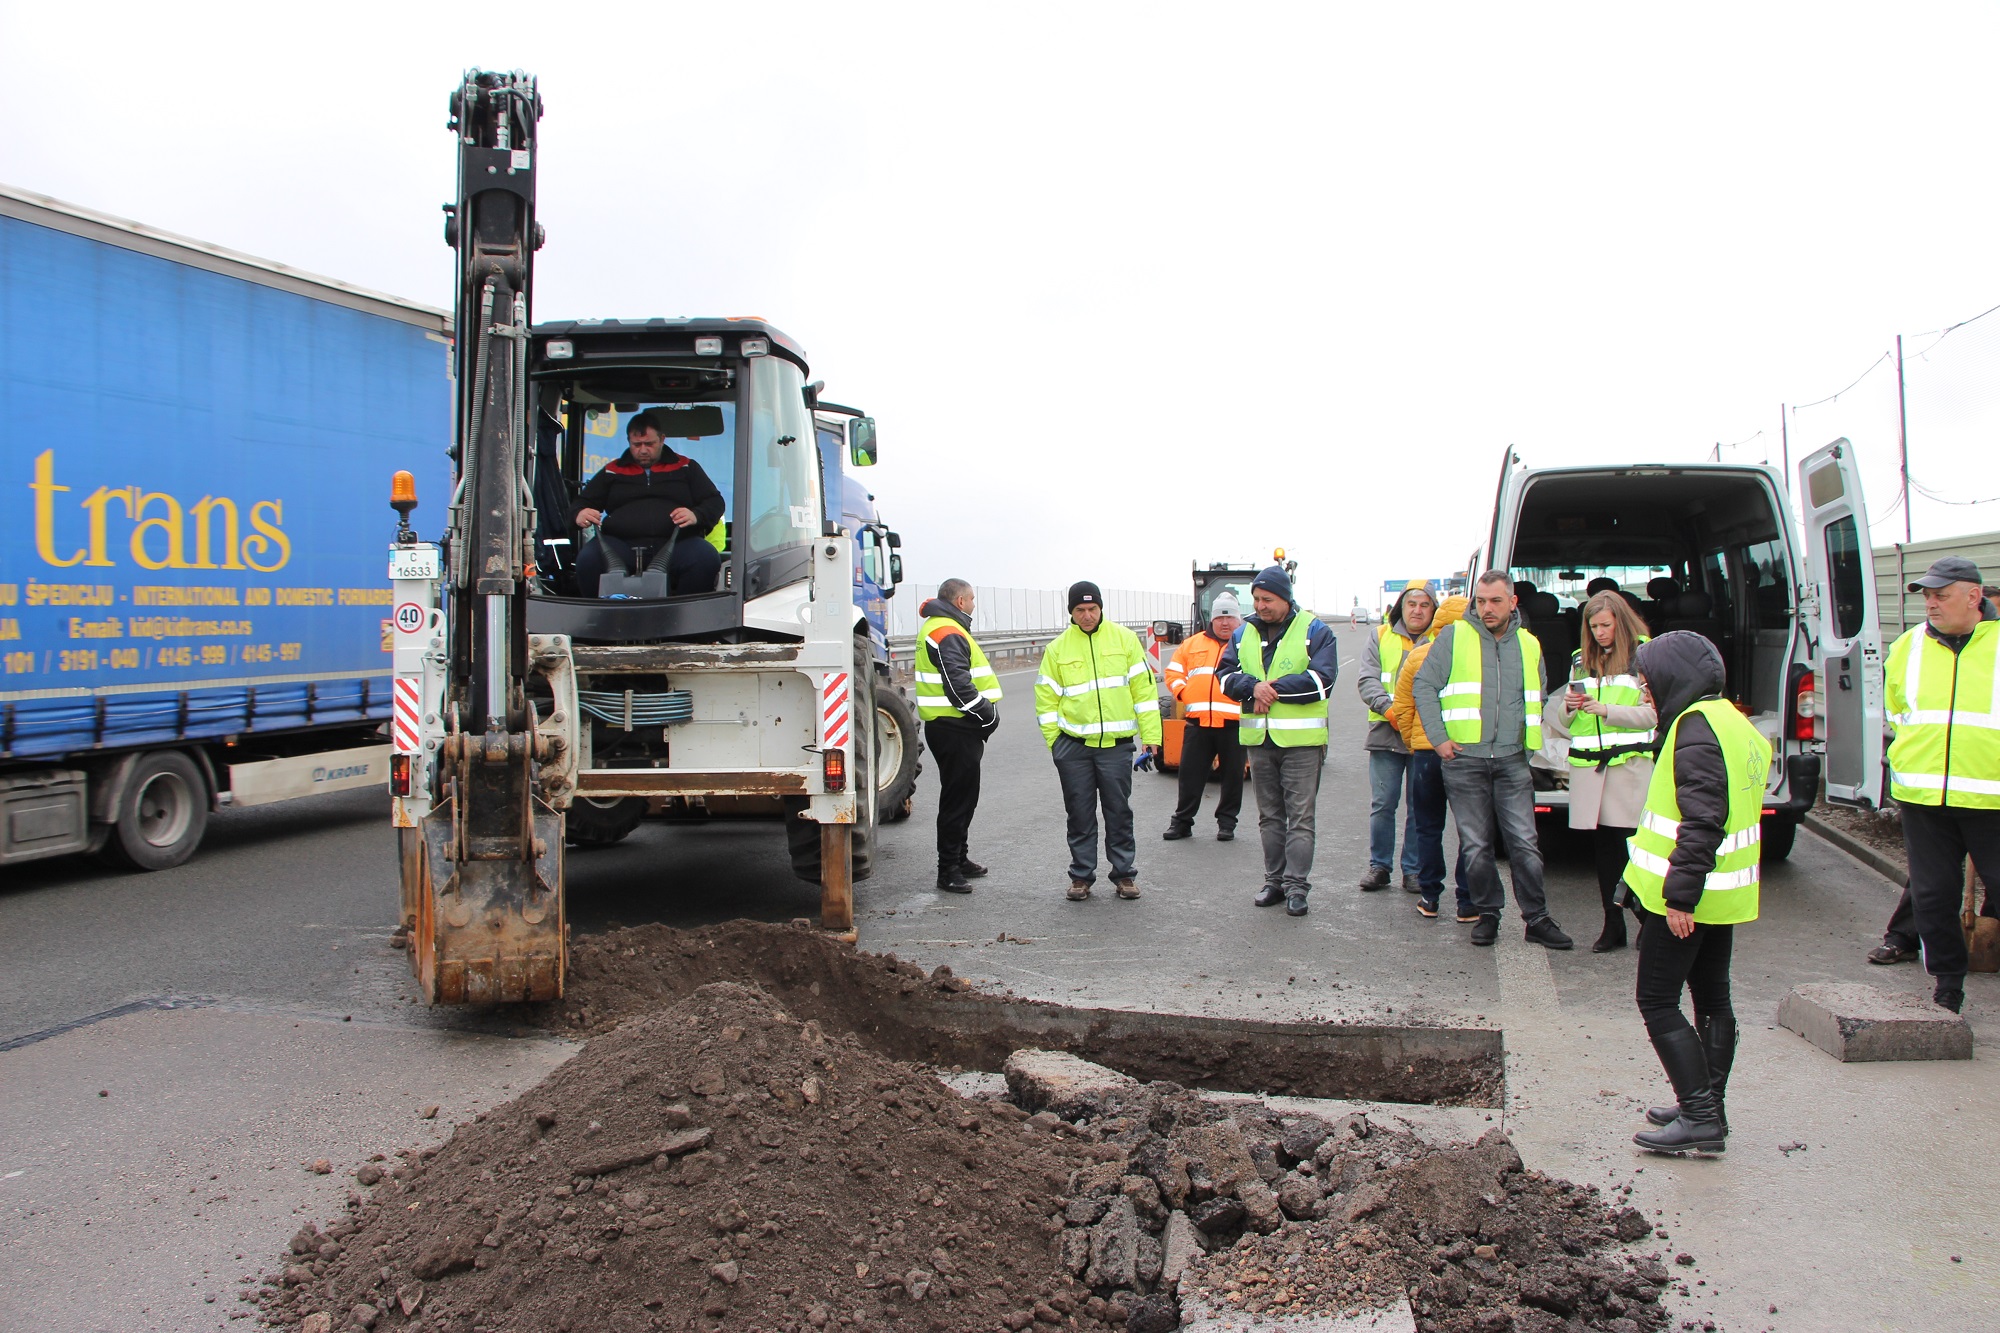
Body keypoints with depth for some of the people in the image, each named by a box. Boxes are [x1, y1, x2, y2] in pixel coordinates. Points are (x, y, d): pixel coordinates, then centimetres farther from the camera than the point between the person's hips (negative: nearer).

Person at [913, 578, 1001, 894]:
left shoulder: (938, 628, 19)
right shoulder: (947, 633, -15)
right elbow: (958, 684, -25)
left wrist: (984, 715, 13)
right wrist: (988, 715, -17)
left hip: (953, 727, 11)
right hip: (955, 729, -11)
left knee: (962, 796, 19)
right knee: (957, 799, -6)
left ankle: (958, 860, 29)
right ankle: (948, 870, -2)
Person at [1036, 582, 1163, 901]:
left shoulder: (1124, 638, 2)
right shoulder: (1057, 648, 3)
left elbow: (1144, 687, 2)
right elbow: (1046, 699, 6)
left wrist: (1150, 734, -2)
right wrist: (1053, 741, -2)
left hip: (1116, 745, 0)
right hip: (1073, 745, 0)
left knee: (1119, 812, 7)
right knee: (1080, 814, 7)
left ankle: (1124, 874, 18)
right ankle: (1082, 875, 17)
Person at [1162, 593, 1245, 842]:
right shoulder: (1193, 644, 15)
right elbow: (1173, 672, 19)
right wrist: (1184, 693, 3)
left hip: (1234, 722, -2)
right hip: (1198, 721, 2)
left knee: (1233, 774, 7)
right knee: (1190, 773, 5)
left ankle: (1227, 821, 21)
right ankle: (1182, 821, 16)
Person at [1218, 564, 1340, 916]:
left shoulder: (1315, 632, -4)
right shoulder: (1245, 633, 10)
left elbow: (1321, 680, -15)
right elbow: (1226, 674, 3)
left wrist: (1273, 687, -16)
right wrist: (1253, 687, -17)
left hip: (1301, 740, -5)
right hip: (1258, 739, 5)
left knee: (1300, 815, -3)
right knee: (1269, 816, 11)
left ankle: (1296, 886, 0)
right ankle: (1275, 881, 19)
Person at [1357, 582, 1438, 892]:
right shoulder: (1381, 638, 8)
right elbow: (1367, 680, -1)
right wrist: (1388, 708, -17)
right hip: (1386, 735, 0)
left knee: (1421, 808, 5)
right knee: (1382, 805, 3)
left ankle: (1414, 870, 15)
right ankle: (1379, 866, 15)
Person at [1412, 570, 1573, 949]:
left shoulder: (1529, 645, 13)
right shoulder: (1454, 637, 2)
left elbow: (1536, 701, 24)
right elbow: (1424, 687, 1)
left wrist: (1529, 742, 14)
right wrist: (1438, 738, -5)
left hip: (1512, 761, 2)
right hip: (1464, 759, -2)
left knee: (1524, 843, -2)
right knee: (1476, 845, 4)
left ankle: (1537, 920, 6)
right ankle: (1488, 914, 17)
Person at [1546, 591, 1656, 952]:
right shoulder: (1580, 660, 15)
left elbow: (1650, 715, -6)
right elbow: (1564, 721, 17)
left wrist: (1607, 710, -18)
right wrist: (1568, 707, -5)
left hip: (1630, 763, -5)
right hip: (1588, 764, 5)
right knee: (1604, 845, 7)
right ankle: (1613, 925, 13)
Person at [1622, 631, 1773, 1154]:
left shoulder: (1696, 728, -18)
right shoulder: (1730, 721, 13)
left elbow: (1701, 822, -25)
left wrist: (1679, 895, -25)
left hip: (1687, 896, -10)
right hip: (1723, 894, 10)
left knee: (1657, 1000, -4)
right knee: (1712, 1000, 14)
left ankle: (1699, 1116, -4)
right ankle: (1706, 1108, 23)